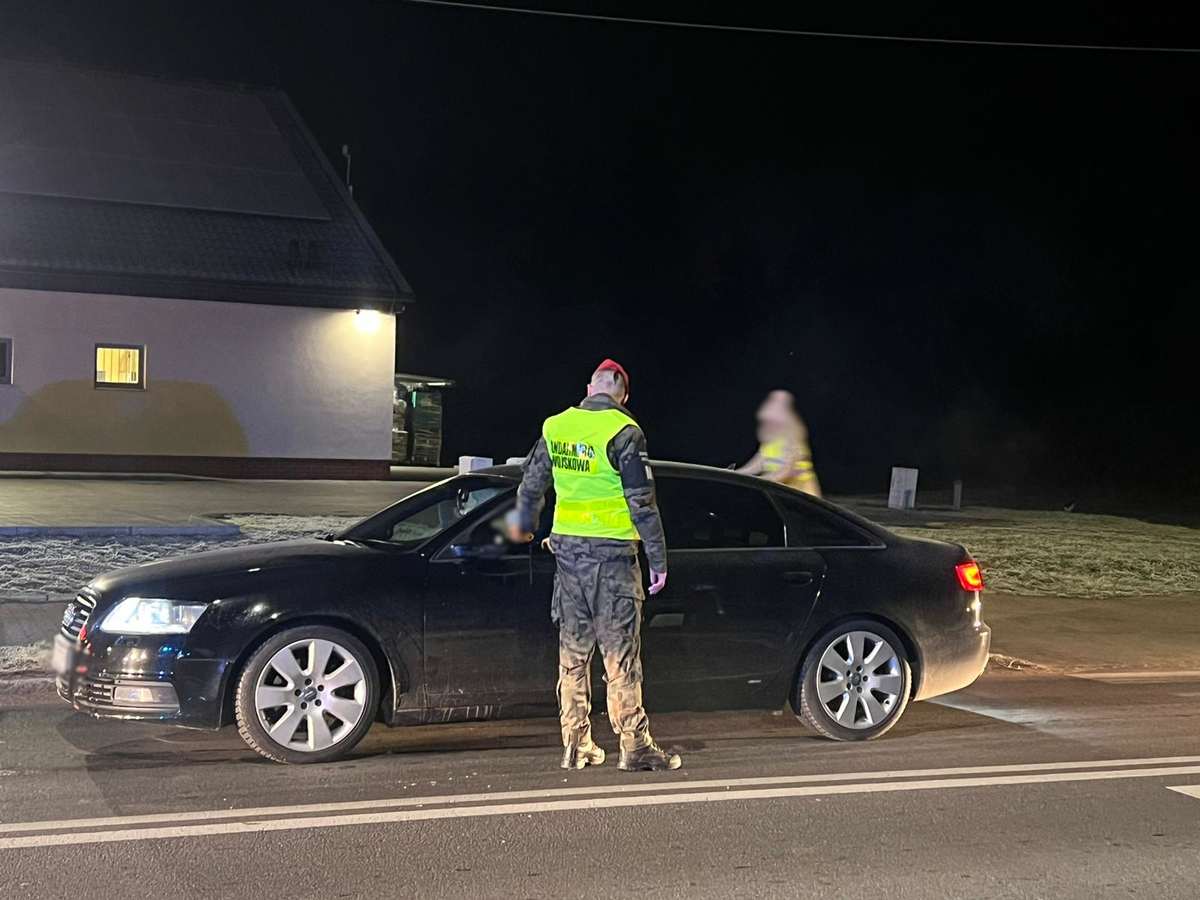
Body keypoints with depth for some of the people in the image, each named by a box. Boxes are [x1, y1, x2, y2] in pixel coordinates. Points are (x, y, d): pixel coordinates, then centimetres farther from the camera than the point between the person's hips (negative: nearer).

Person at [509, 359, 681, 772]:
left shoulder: (555, 427, 7)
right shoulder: (623, 432, -10)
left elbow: (531, 483, 20)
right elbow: (641, 500, -12)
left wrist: (524, 526, 38)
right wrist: (658, 558, -6)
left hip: (567, 548, 5)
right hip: (611, 552, -5)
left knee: (572, 651, 11)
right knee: (620, 652, -2)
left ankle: (576, 744, 16)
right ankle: (634, 745, 0)